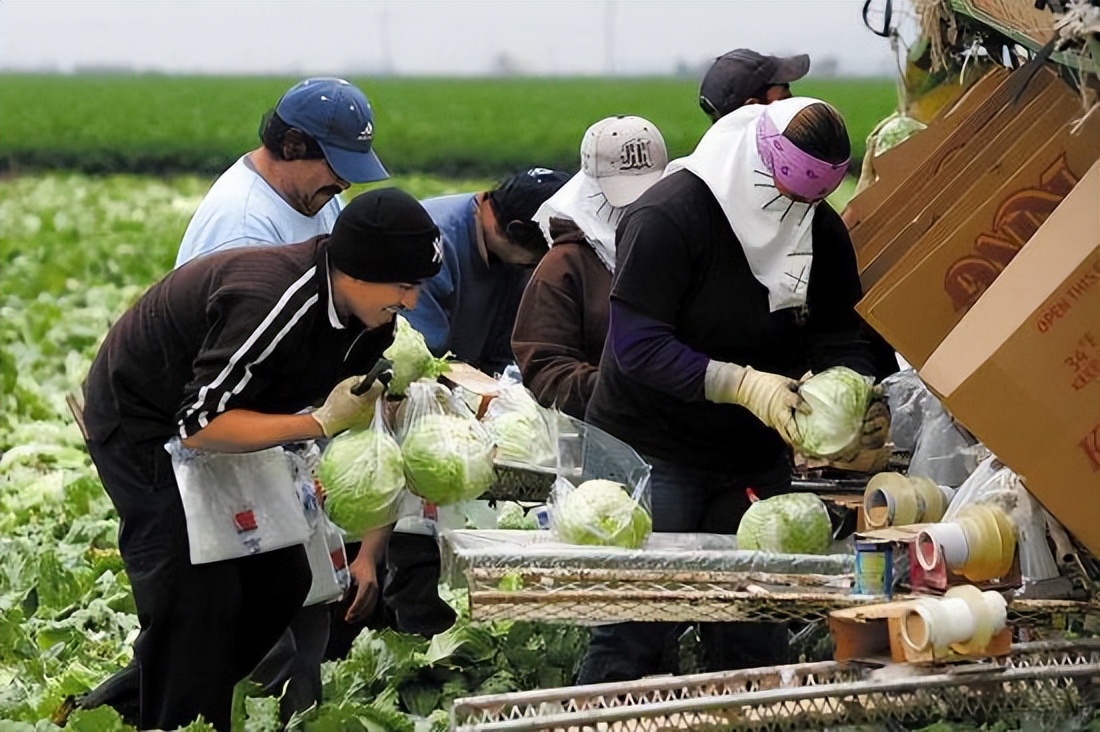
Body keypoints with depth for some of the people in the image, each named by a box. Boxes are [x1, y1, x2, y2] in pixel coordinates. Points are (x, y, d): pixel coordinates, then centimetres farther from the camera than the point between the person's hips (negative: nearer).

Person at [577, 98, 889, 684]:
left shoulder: (821, 231, 2)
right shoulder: (669, 215, -18)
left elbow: (838, 338, 7)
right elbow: (636, 345, -22)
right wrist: (741, 384, -30)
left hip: (754, 460, 6)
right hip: (650, 453, -6)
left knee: (753, 640, 7)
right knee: (630, 636, -6)